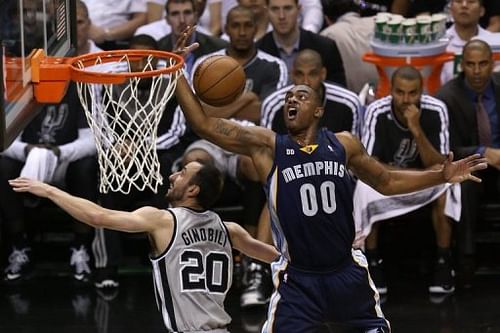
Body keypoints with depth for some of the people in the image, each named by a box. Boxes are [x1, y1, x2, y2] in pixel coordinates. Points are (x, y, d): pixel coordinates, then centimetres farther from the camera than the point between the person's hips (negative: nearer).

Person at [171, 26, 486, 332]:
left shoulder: (343, 144, 2)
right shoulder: (266, 145, -5)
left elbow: (387, 182, 15)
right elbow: (204, 124, -11)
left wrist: (441, 175, 5)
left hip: (347, 274, 3)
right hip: (298, 280, -3)